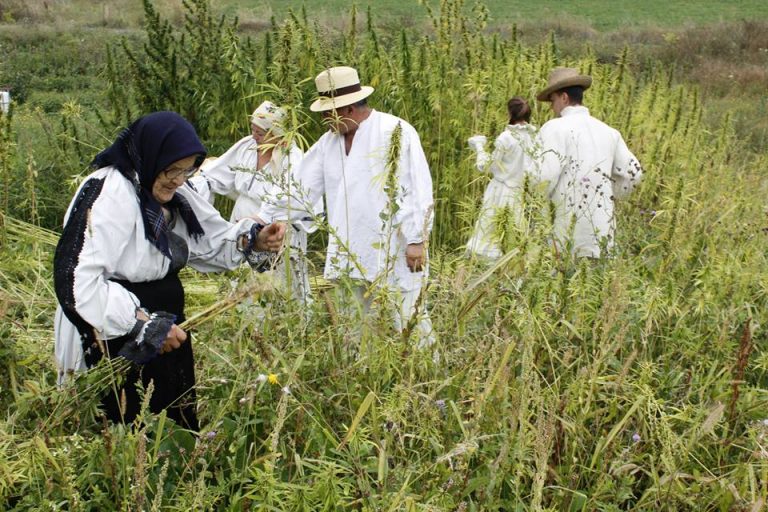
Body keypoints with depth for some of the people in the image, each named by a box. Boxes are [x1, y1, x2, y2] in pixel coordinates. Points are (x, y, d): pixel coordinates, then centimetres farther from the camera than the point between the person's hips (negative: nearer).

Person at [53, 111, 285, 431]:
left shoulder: (173, 194, 6)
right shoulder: (107, 194, -22)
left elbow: (212, 239, 14)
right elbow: (77, 280, -29)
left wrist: (253, 239, -6)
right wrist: (143, 325, -27)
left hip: (164, 334, 8)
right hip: (116, 345, -8)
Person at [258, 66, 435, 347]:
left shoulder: (396, 133, -8)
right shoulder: (328, 141, 11)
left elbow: (417, 190, -11)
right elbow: (299, 189, 13)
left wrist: (416, 240, -14)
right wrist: (262, 220, 7)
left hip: (396, 254, -6)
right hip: (350, 257, 6)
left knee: (409, 323, 0)